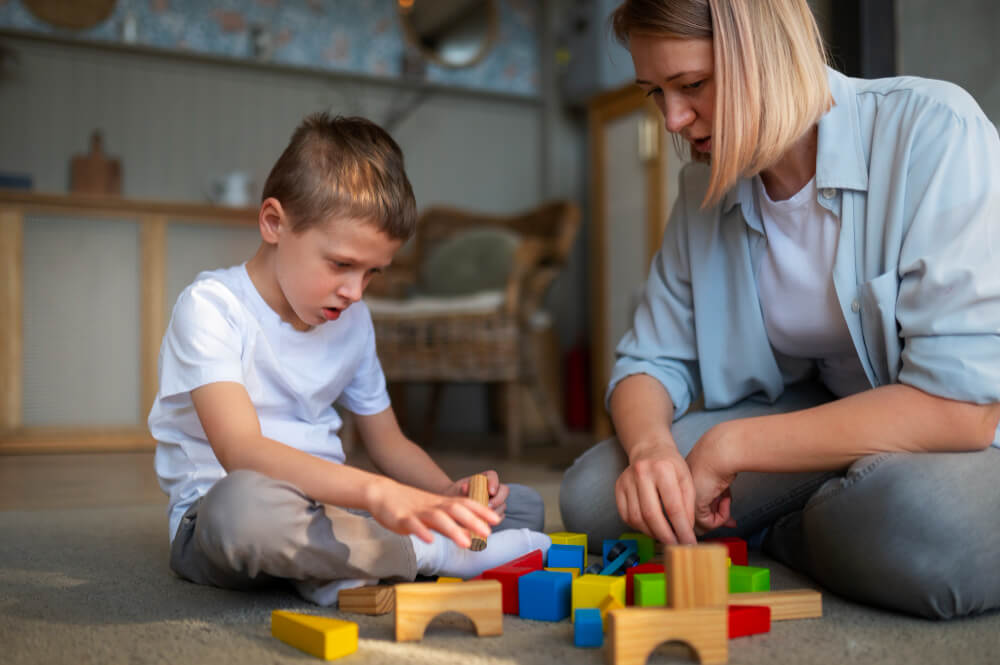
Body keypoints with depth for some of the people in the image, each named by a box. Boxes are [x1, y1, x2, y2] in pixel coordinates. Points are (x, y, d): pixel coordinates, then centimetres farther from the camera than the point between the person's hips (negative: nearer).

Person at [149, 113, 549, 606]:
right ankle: (436, 553, -23)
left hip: (324, 505, 7)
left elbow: (388, 441, 16)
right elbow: (240, 451, -28)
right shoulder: (212, 306, -13)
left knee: (523, 505, -4)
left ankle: (340, 567, -22)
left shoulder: (353, 321, 9)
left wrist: (450, 493, -6)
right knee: (246, 503, -44)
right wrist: (375, 492, -42)